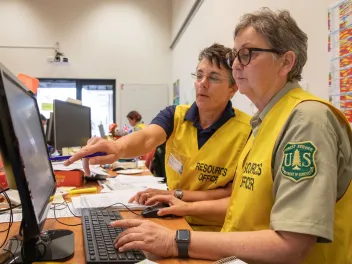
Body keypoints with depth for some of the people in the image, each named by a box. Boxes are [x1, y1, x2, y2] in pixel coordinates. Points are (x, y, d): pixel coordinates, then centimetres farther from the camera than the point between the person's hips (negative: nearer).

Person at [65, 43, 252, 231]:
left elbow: (237, 194, -11)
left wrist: (176, 194, -18)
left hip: (215, 233, -3)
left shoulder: (246, 131, -13)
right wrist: (118, 147, -45)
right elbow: (147, 138, -22)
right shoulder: (175, 115, -2)